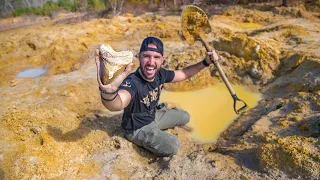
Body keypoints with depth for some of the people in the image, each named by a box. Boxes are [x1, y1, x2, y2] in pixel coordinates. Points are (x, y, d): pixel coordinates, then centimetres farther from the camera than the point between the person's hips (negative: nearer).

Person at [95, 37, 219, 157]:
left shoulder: (160, 74, -16)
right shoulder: (132, 82, -39)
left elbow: (183, 73, 2)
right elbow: (117, 105, -62)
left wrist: (205, 62, -11)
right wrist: (108, 91, -86)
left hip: (154, 115, 7)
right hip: (138, 128, -7)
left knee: (184, 117, 18)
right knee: (172, 146, -26)